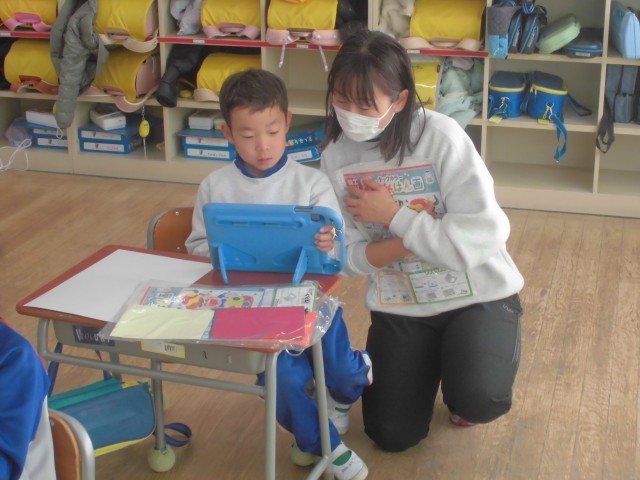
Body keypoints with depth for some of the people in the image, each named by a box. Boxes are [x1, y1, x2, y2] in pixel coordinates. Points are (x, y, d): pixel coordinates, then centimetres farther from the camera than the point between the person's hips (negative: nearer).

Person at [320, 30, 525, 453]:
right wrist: (410, 241, -25)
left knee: (477, 400, -29)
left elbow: (484, 235, -27)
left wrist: (394, 217, -23)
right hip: (401, 307, 4)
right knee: (392, 436, 3)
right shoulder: (336, 158, -7)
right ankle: (430, 361, 33)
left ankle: (464, 365, 10)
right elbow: (348, 257, -8)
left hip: (478, 295, -4)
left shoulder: (440, 136, -22)